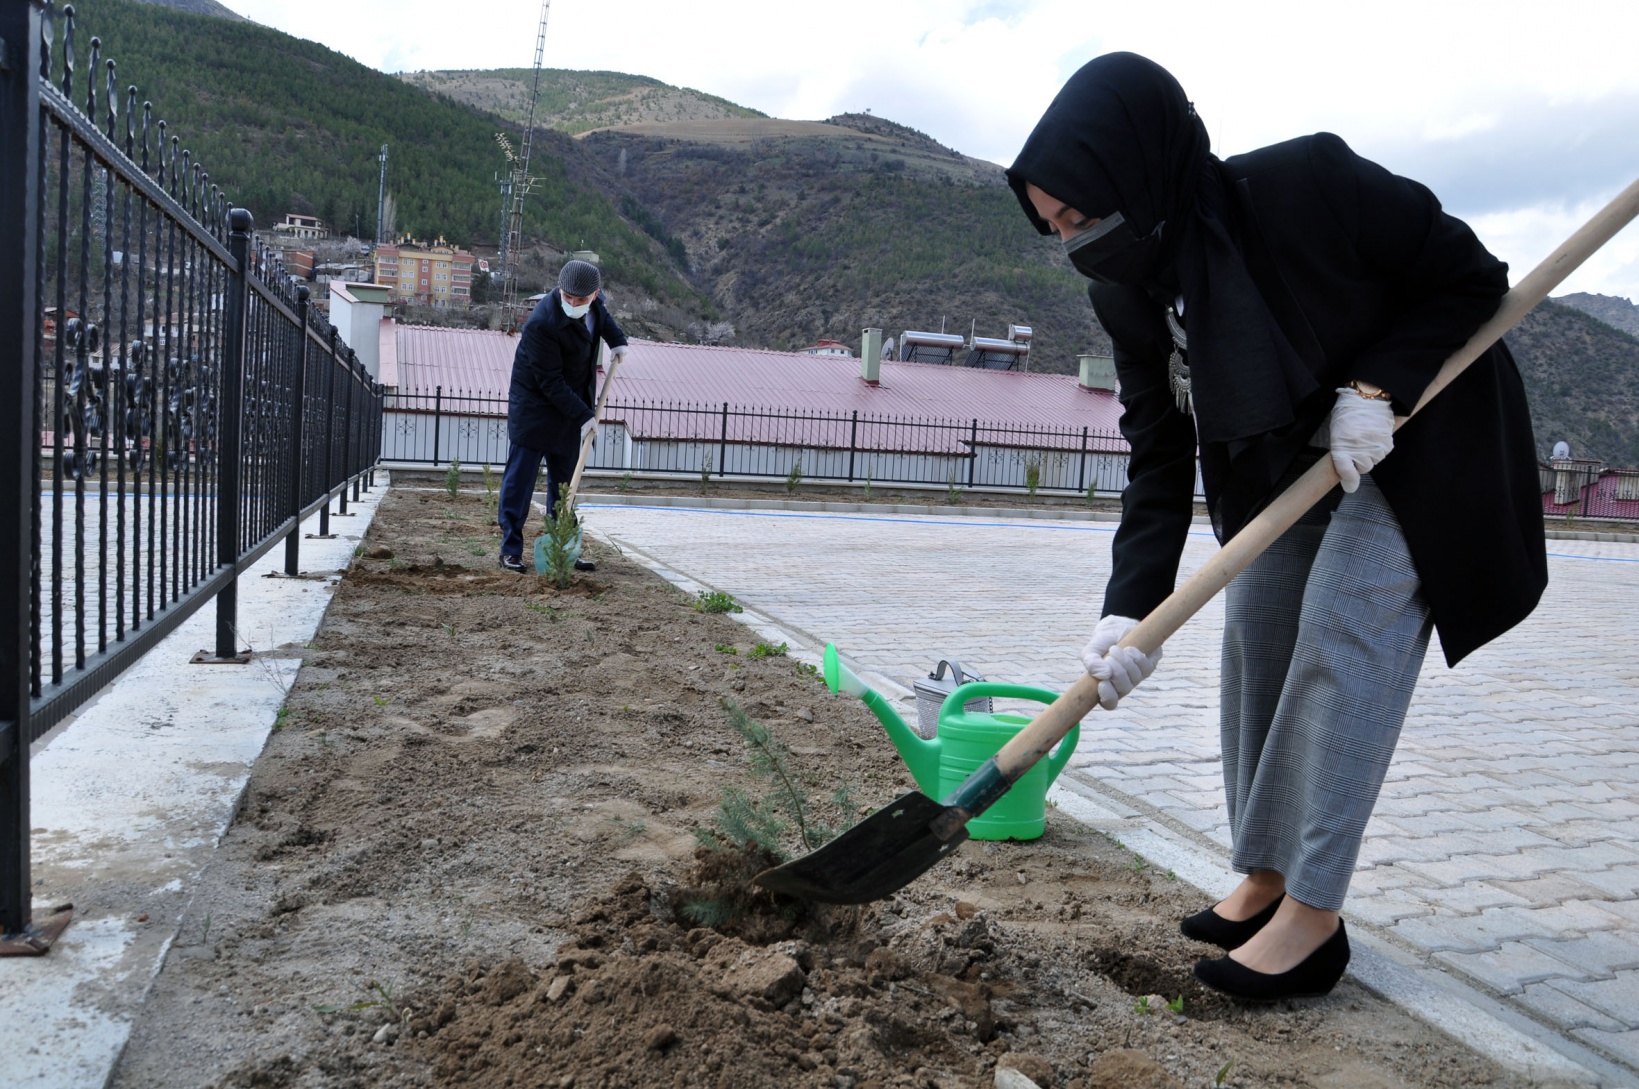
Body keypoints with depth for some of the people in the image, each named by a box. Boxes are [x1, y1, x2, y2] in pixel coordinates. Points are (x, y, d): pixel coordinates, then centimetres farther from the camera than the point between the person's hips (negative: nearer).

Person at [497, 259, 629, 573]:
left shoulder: (594, 302, -6)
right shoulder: (542, 323, -28)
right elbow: (550, 382, -24)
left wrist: (616, 339, 7)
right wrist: (583, 415, -24)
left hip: (570, 406, 7)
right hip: (534, 405, -7)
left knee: (564, 479, 10)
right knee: (520, 477, -4)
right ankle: (511, 550, 3)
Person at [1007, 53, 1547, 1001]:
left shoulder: (1310, 184, -30)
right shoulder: (1130, 296, -13)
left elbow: (1471, 278, -17)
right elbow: (1159, 461, -14)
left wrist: (1377, 390, -30)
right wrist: (1132, 610, -25)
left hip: (1419, 436, -6)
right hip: (1283, 466, 6)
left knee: (1344, 630, -16)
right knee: (1257, 636, 2)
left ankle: (1313, 914, -10)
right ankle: (1266, 875, 13)